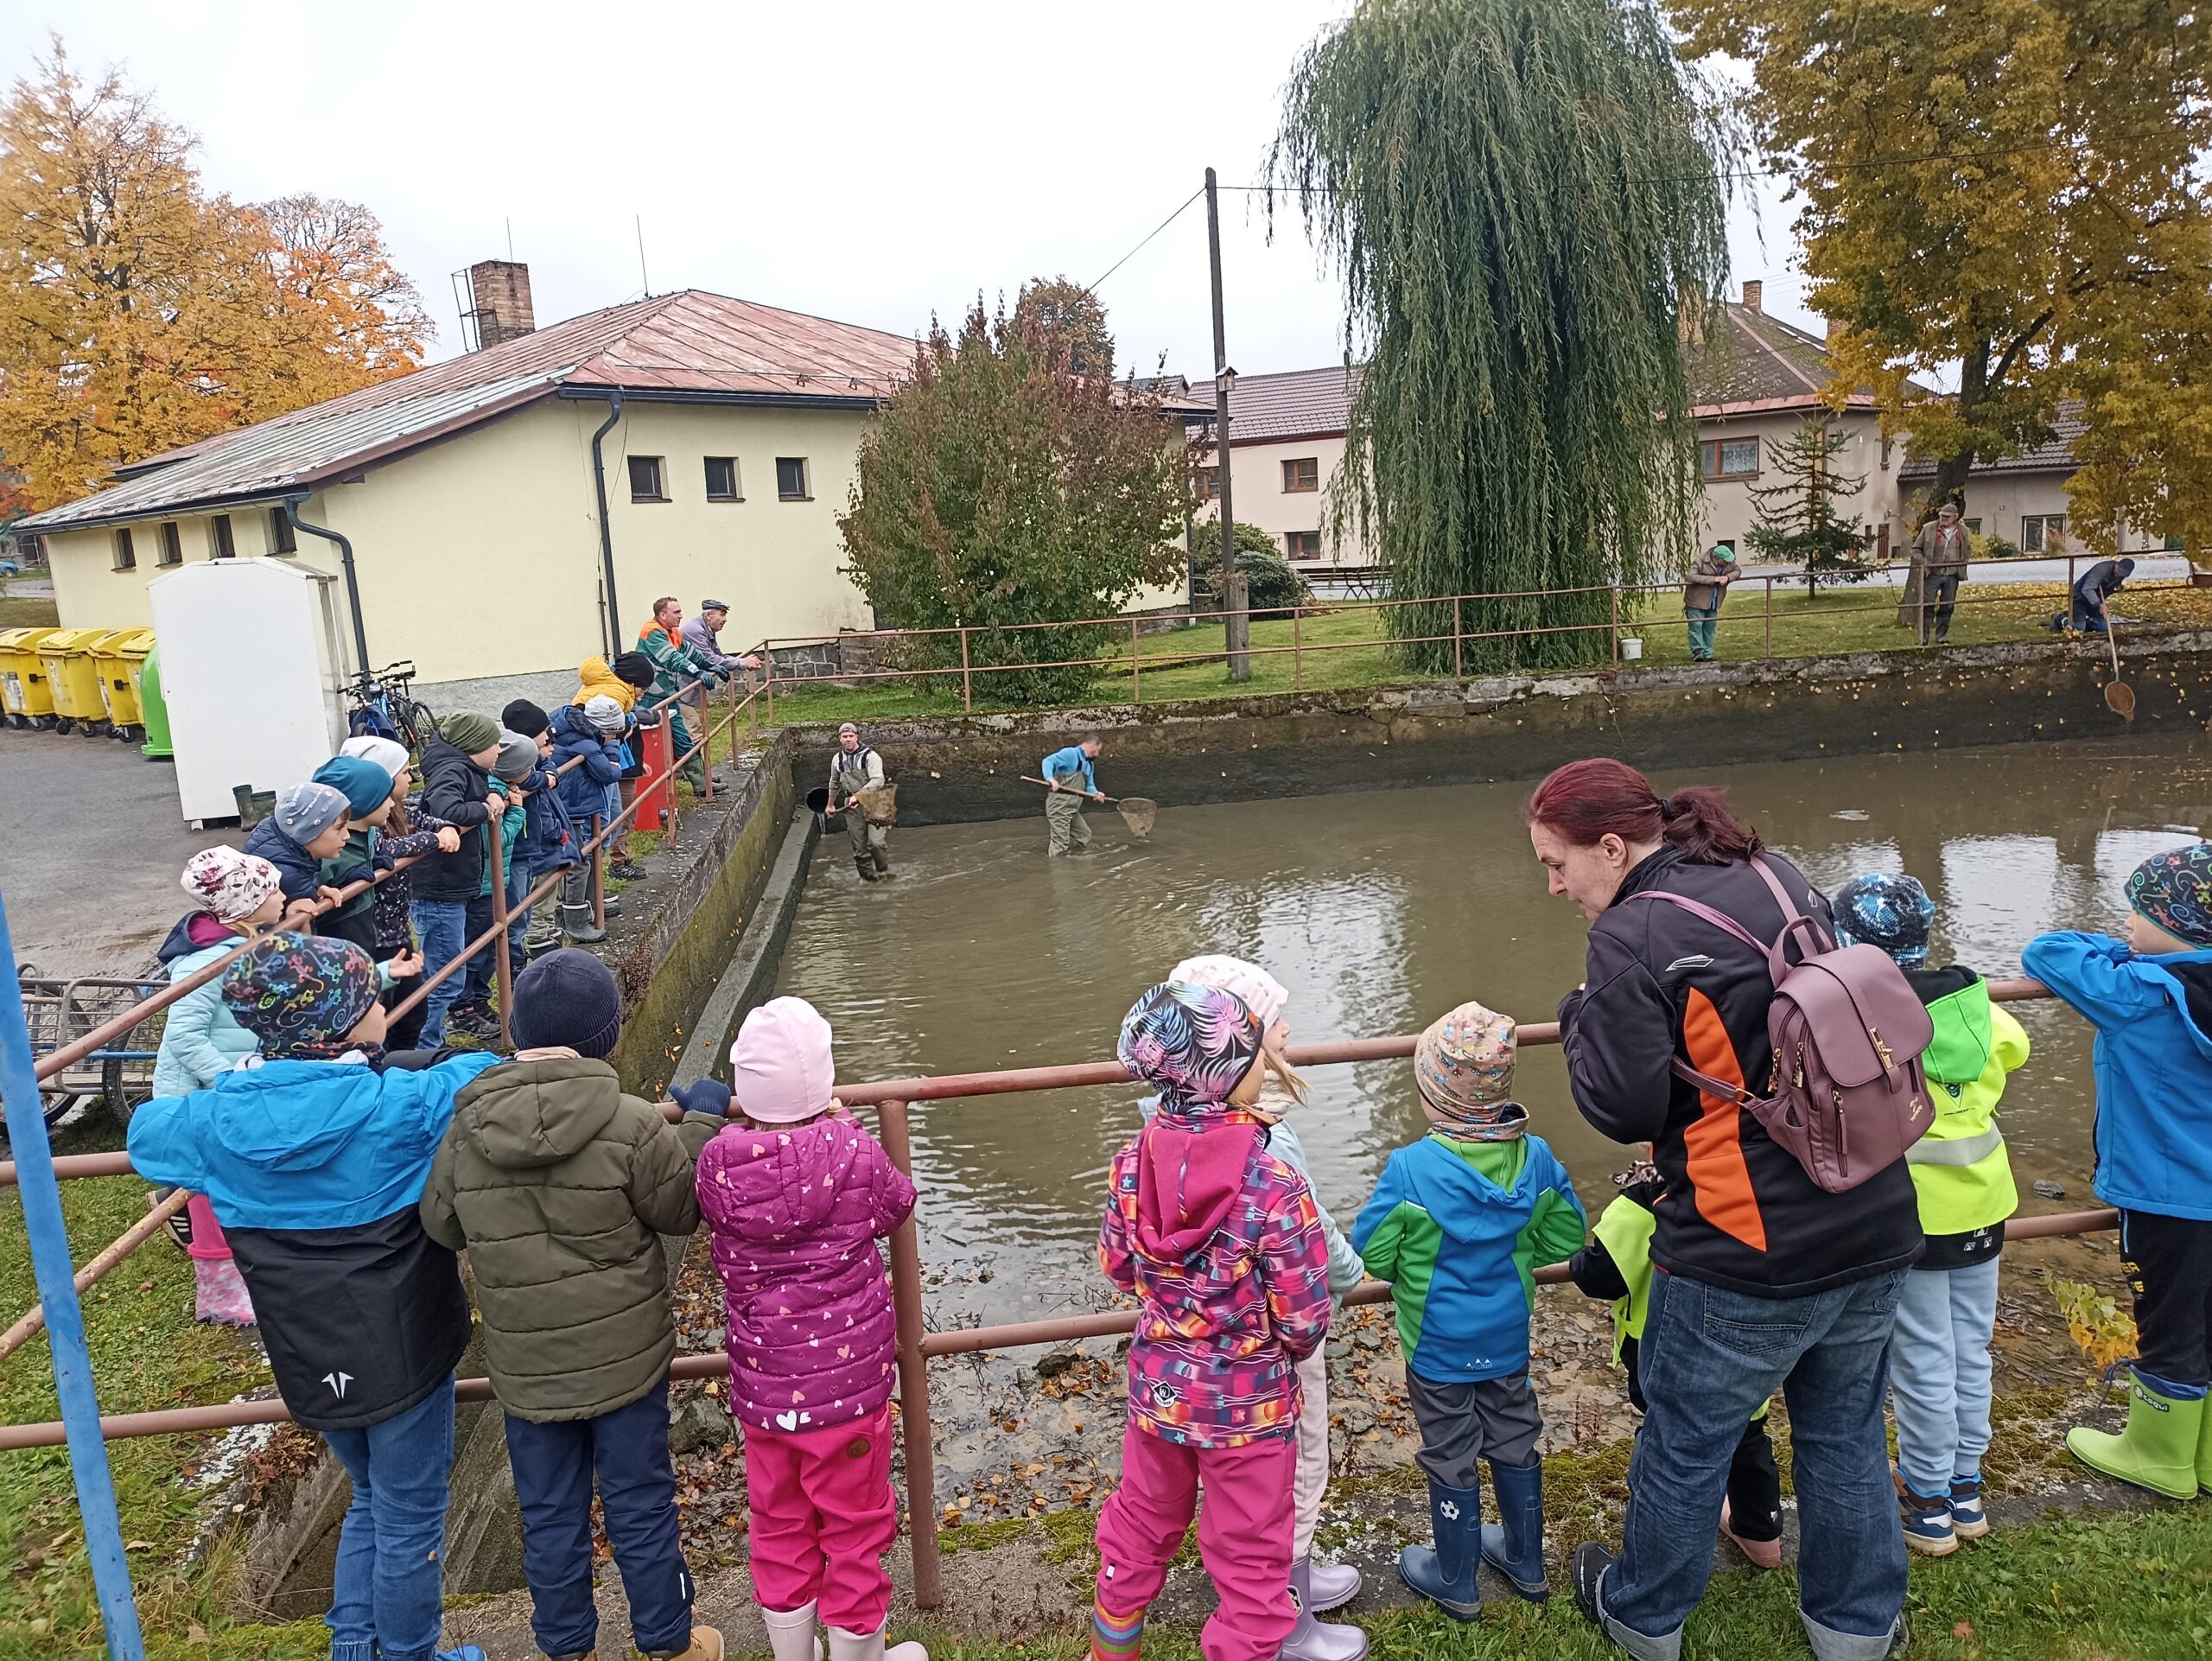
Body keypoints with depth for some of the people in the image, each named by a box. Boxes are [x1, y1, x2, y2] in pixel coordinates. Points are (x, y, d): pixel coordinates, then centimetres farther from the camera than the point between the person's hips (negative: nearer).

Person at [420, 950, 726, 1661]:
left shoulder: (464, 1130, -11)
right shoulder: (631, 1125, -22)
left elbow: (441, 1227, 4)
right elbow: (682, 1208, -7)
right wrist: (700, 1126, 5)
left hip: (524, 1368, 2)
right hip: (625, 1358, -2)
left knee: (549, 1515, 19)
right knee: (640, 1505, 15)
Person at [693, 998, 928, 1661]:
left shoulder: (716, 1163, -15)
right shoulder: (853, 1154, -22)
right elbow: (896, 1204, -1)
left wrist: (750, 1123, 5)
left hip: (761, 1389, 3)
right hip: (847, 1384, -3)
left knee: (779, 1526, 23)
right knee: (854, 1530, 18)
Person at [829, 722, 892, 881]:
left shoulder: (870, 756, -9)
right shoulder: (837, 759, 9)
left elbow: (878, 781, -21)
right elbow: (834, 784, 25)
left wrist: (858, 795, -27)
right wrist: (830, 804, 34)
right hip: (852, 808, 5)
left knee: (876, 842, -16)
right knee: (859, 847, 5)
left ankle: (883, 869, 8)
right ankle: (867, 875, 19)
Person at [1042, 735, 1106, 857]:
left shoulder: (1088, 763, 18)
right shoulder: (1070, 753, -10)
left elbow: (1089, 785, 19)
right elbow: (1048, 761, -19)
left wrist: (1096, 793, -5)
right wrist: (1050, 778, -37)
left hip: (1073, 809, 10)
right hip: (1059, 807, -10)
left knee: (1084, 836, 21)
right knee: (1060, 843, -11)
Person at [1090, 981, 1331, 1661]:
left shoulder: (1130, 1165, -15)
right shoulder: (1275, 1185, -28)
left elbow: (1117, 1267, 2)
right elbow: (1304, 1323, -19)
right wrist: (1285, 1348, 3)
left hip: (1157, 1387, 5)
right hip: (1250, 1402, -5)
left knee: (1143, 1522, 29)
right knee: (1250, 1555, 17)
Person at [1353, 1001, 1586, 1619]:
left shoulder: (1411, 1168, -27)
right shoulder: (1537, 1157, -14)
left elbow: (1371, 1251, -17)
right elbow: (1565, 1236, -1)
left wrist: (1406, 1269, 4)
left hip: (1438, 1347, -4)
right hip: (1509, 1339, 4)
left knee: (1450, 1460, 13)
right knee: (1515, 1444, 23)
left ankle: (1455, 1582, 31)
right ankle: (1527, 1562, 42)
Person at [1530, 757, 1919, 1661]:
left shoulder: (1629, 936, -19)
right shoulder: (1780, 879, 3)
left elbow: (1623, 1107, -16)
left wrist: (1581, 1019, 0)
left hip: (1746, 1257, -6)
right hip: (1878, 1226, 7)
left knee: (1686, 1446, 16)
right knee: (1847, 1434, 24)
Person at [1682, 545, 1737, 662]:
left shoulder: (1729, 562, -6)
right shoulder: (1701, 560, -23)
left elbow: (1737, 571, 6)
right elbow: (1691, 577, -32)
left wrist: (1728, 577, -19)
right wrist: (1713, 579, -33)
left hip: (1713, 603, 6)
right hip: (1697, 601, -6)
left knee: (1710, 628, 11)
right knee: (1696, 627, -7)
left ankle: (1707, 655, 19)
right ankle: (1697, 654, -2)